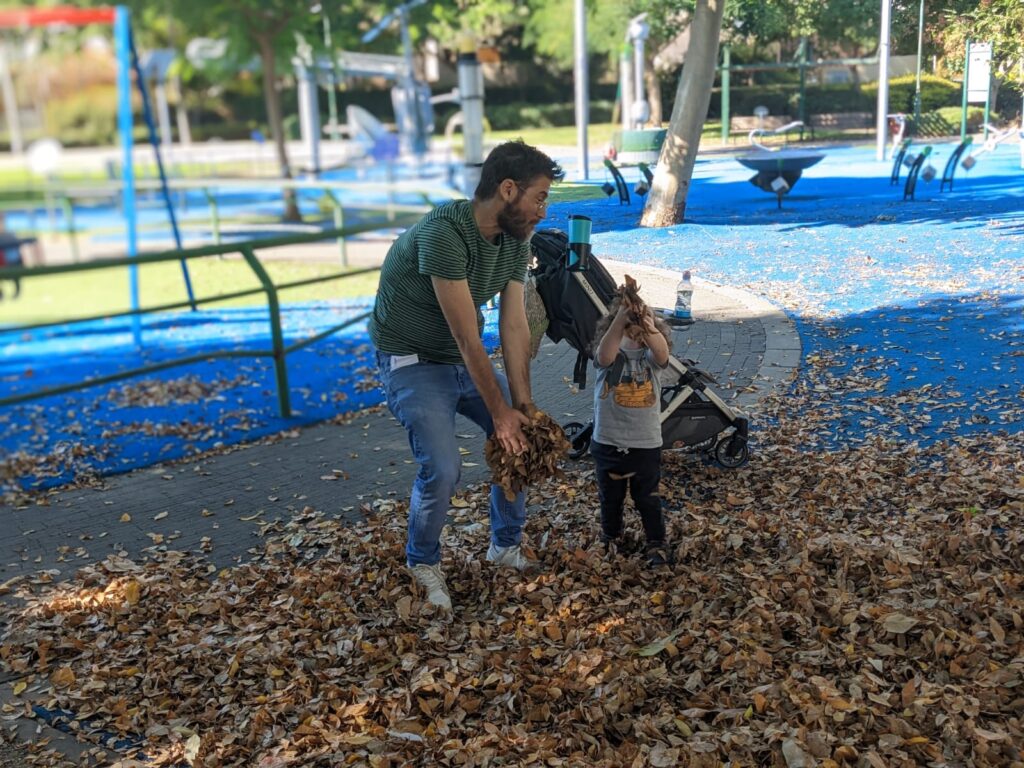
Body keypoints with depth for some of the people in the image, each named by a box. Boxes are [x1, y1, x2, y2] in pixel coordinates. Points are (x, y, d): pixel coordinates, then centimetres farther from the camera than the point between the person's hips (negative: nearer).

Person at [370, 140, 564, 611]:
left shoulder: (516, 240, -5)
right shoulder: (444, 233, -31)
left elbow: (514, 327, -7)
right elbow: (467, 337, -28)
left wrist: (523, 403, -13)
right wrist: (501, 411, -22)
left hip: (467, 360, 8)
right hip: (413, 362, -8)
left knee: (524, 434, 6)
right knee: (442, 469, -20)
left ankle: (505, 545, 26)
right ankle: (423, 562, 10)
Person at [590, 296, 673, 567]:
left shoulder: (650, 356, -4)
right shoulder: (608, 357, -7)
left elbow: (662, 353, -29)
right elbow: (605, 355, -33)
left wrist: (650, 327, -52)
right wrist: (620, 319, -49)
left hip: (646, 444, 0)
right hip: (608, 443, 1)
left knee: (648, 498, 12)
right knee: (610, 497, 19)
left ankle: (656, 544, 26)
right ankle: (611, 539, 39)